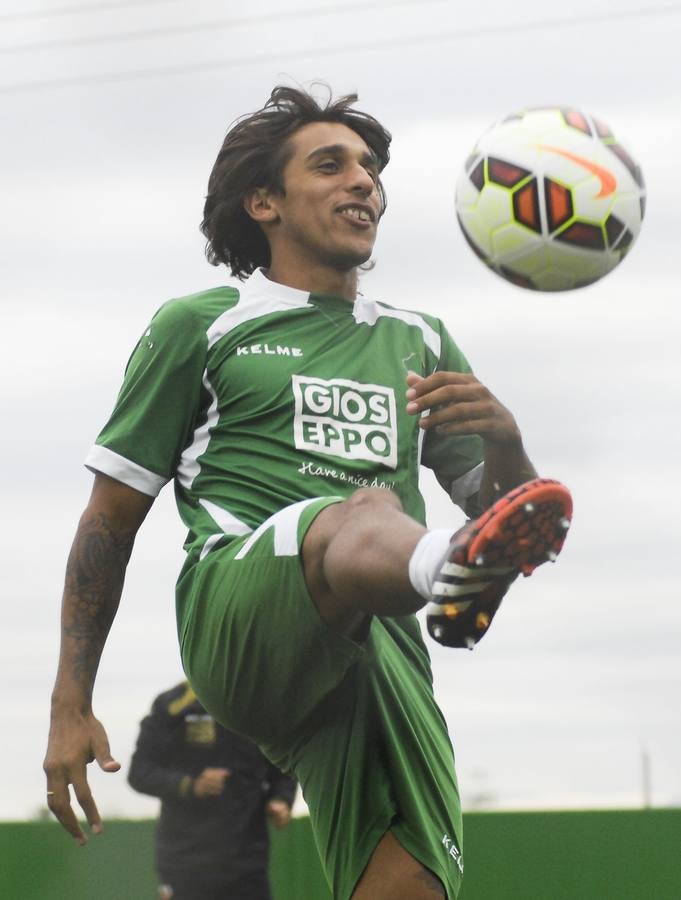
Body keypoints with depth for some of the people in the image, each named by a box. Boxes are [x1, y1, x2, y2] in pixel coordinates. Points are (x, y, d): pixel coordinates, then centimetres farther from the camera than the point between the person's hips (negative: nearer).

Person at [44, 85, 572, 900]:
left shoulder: (418, 342, 31)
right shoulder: (198, 327, 19)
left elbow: (496, 501, 25)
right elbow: (110, 519, 17)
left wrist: (504, 440, 0)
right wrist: (70, 706, 9)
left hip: (378, 643, 4)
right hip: (235, 620, -4)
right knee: (369, 510, -37)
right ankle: (453, 567, -71)